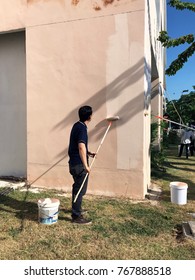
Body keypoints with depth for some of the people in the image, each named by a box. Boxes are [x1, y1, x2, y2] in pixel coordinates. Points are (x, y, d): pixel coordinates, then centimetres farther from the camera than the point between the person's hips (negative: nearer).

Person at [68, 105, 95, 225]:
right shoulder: (82, 128, -20)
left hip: (74, 162, 10)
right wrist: (86, 165, -31)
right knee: (80, 189, -1)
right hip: (79, 164, -10)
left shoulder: (77, 125, 11)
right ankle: (77, 216, 8)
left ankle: (77, 208, 38)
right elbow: (81, 147, -31)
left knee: (77, 187, 22)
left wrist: (89, 153, 23)